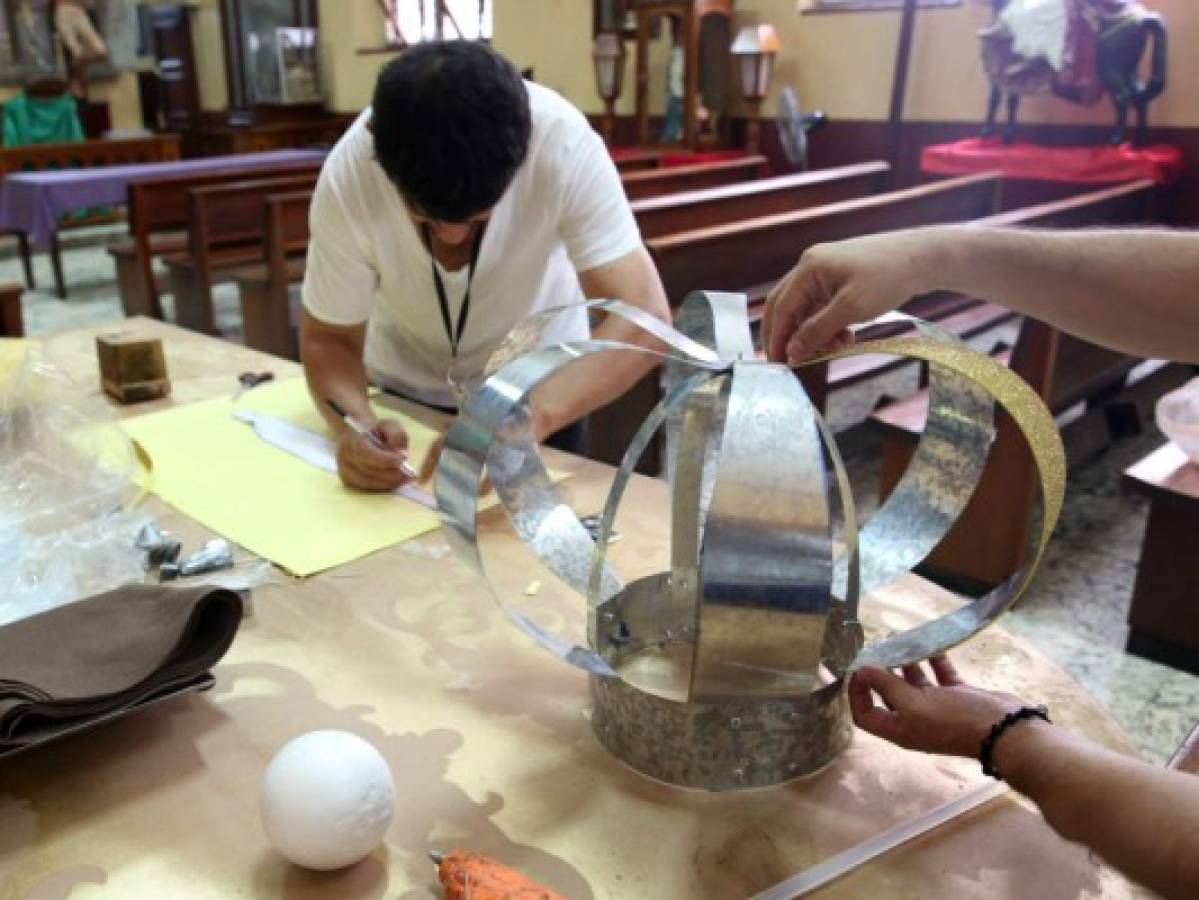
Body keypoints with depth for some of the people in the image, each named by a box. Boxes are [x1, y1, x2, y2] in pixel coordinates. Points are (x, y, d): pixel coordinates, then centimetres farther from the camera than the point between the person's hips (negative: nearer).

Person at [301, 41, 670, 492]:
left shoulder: (561, 144, -34)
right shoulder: (348, 177, -30)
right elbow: (329, 339, -19)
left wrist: (530, 417, -52)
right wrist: (353, 424, -39)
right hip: (404, 388, 1)